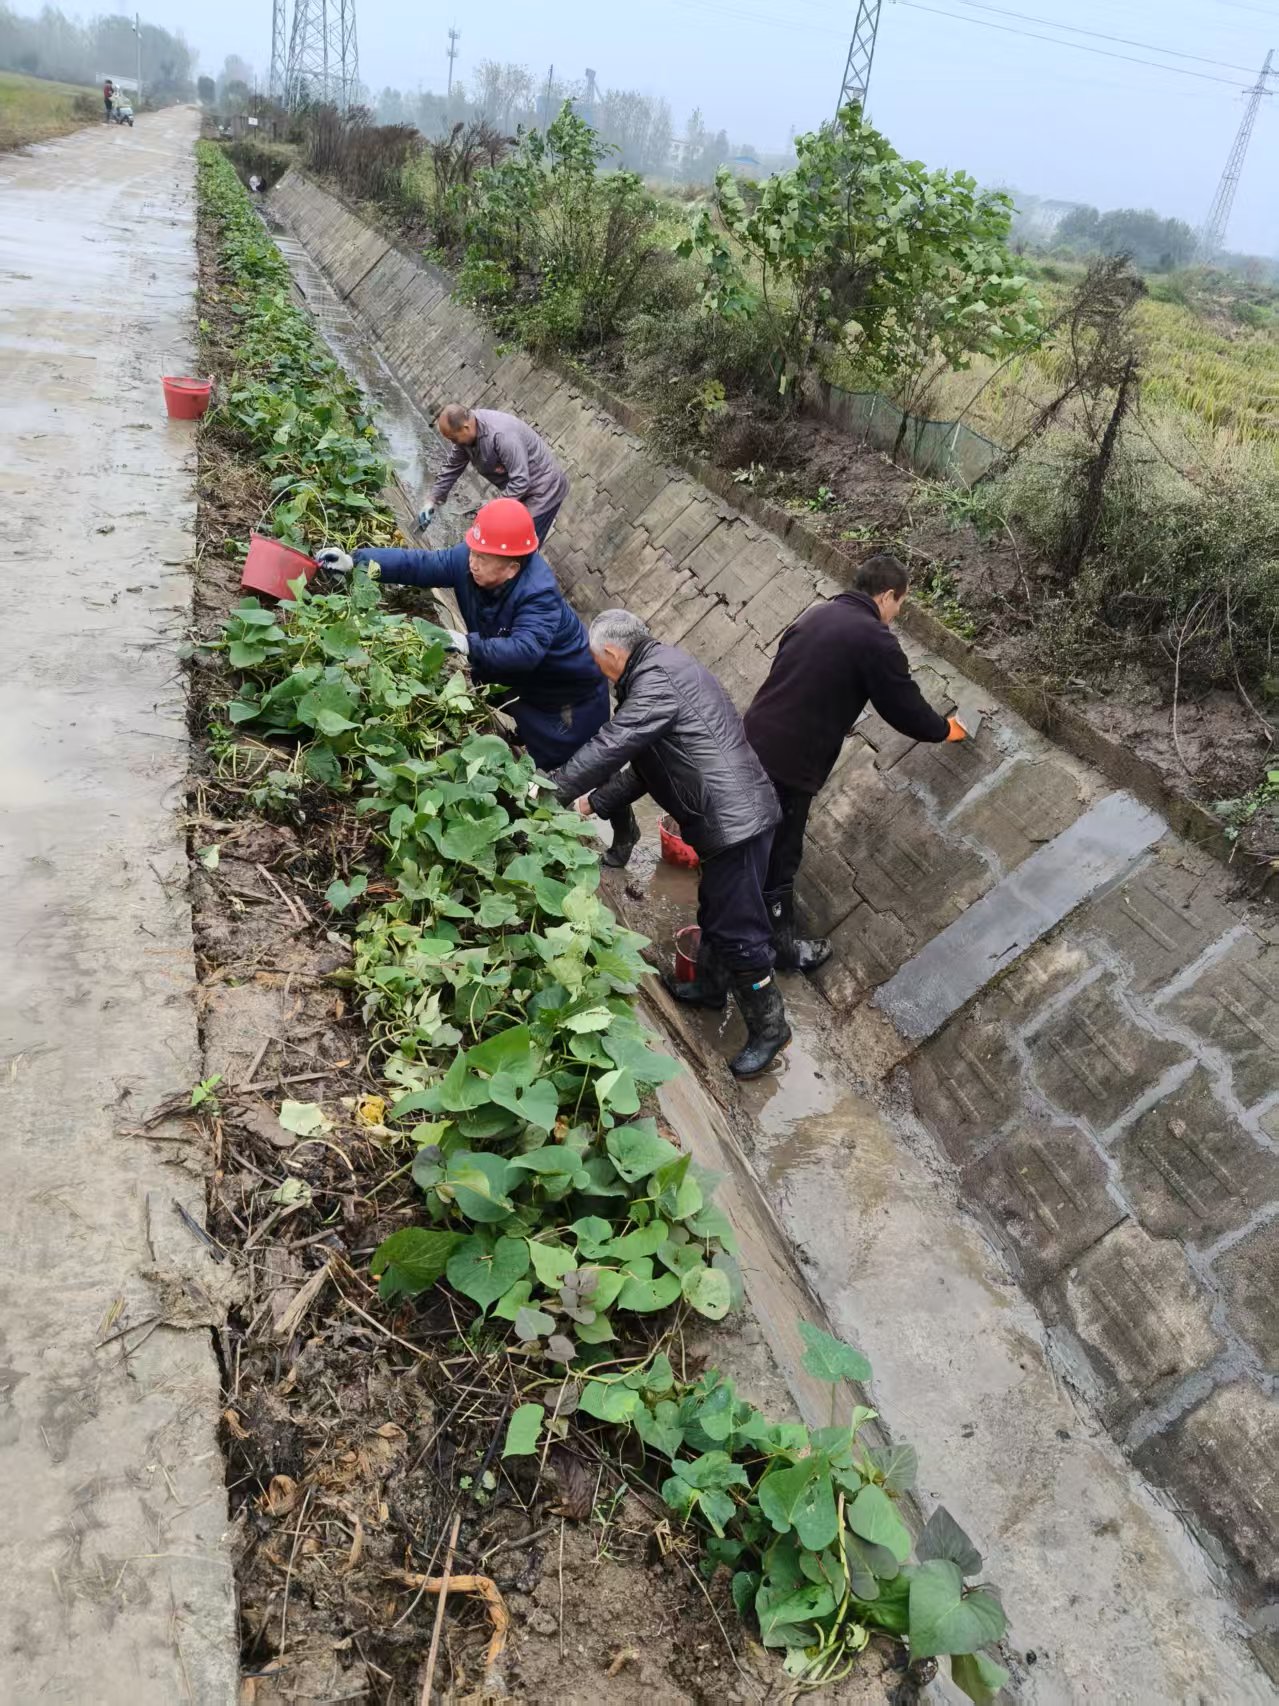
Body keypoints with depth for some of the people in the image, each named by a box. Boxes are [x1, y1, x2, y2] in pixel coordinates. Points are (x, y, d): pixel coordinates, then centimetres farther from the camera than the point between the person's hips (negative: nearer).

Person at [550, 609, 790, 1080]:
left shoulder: (657, 678, -17)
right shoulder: (663, 667, 17)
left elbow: (609, 747, -20)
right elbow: (644, 764, 19)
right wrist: (593, 803, 14)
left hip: (734, 819, -10)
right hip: (730, 813, 10)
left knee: (736, 929, 0)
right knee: (715, 910, 26)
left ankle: (769, 1028, 14)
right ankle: (709, 985, 46)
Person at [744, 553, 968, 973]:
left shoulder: (816, 614, 13)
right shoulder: (876, 640, -12)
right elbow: (905, 707, -4)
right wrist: (945, 729, 16)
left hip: (751, 744, 8)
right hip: (788, 764, -8)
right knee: (779, 855, 8)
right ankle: (780, 945, 25)